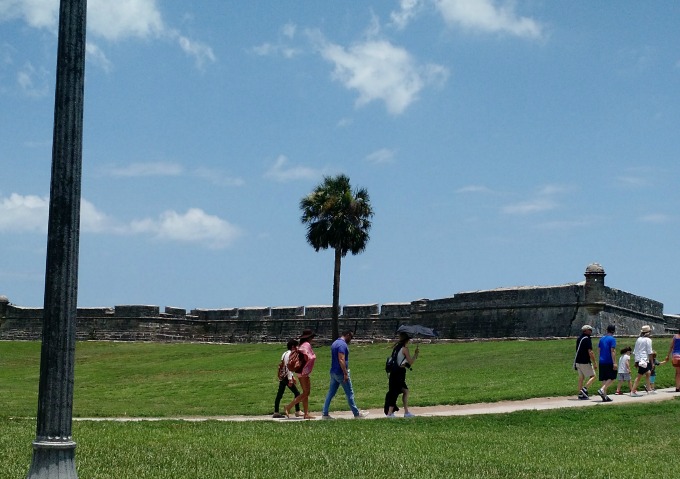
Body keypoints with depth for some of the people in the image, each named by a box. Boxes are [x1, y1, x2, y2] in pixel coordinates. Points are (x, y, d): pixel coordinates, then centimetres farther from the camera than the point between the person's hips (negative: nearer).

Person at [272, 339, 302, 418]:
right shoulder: (290, 354, -12)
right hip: (286, 377, -10)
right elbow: (288, 367, -19)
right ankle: (297, 411, -1)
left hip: (281, 377, 10)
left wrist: (292, 376, 27)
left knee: (279, 395, 8)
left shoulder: (285, 354, 17)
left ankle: (276, 412, 10)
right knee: (297, 393, -2)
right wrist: (290, 379, -21)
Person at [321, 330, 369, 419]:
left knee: (331, 393, 8)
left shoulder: (335, 343, 14)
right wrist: (345, 374, -24)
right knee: (349, 393, 1)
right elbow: (341, 360, -24)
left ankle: (324, 413, 5)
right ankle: (356, 413, 9)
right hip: (340, 373, -9)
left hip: (333, 372, 9)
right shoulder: (343, 344, -16)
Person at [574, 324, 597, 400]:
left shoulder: (578, 338, 13)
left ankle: (580, 394, 10)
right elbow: (590, 352, -18)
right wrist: (594, 363, -15)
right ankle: (584, 389, -13)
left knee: (581, 378, 12)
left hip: (578, 361, 8)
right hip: (585, 362, -8)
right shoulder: (587, 339, -14)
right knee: (592, 376, 0)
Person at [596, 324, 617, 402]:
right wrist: (614, 363, -17)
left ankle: (604, 396, 6)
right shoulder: (612, 339, -9)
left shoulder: (602, 339, 12)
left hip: (602, 361, 6)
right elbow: (613, 351, -15)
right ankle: (602, 389, -17)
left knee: (604, 379, 8)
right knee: (612, 378, 2)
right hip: (609, 362, -6)